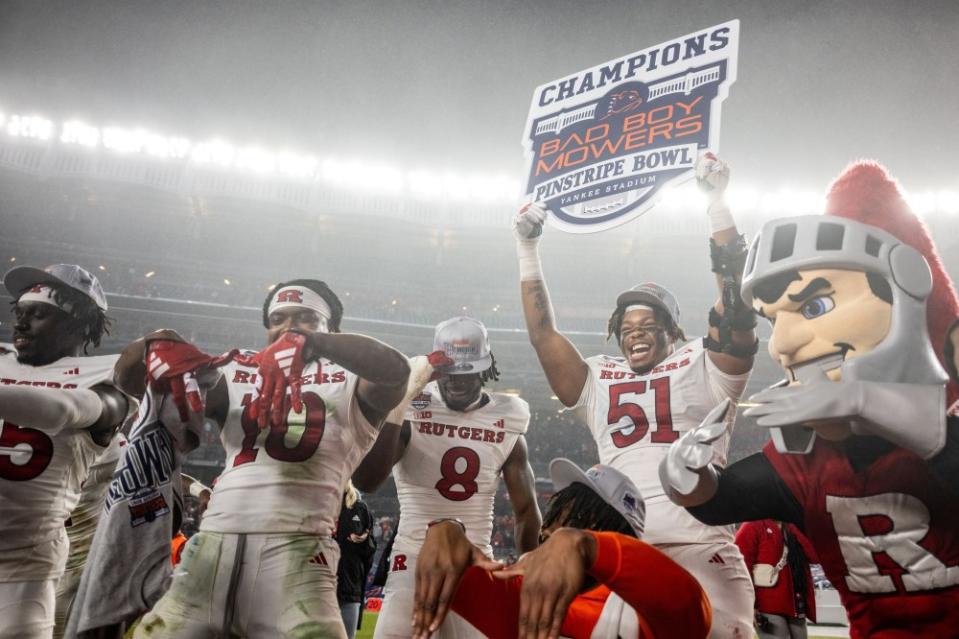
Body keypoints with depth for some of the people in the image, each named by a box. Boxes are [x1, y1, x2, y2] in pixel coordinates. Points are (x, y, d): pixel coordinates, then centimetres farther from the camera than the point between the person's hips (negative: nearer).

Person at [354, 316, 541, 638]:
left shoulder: (507, 424, 1)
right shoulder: (411, 412, -6)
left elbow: (525, 509, 10)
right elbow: (365, 479, -20)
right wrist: (398, 406, -24)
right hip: (415, 557, -2)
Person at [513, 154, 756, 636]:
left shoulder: (704, 368, 9)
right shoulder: (599, 382, 17)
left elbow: (736, 299, 1)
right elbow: (543, 335, 17)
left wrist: (717, 202, 0)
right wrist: (528, 252, 17)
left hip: (699, 549, -2)